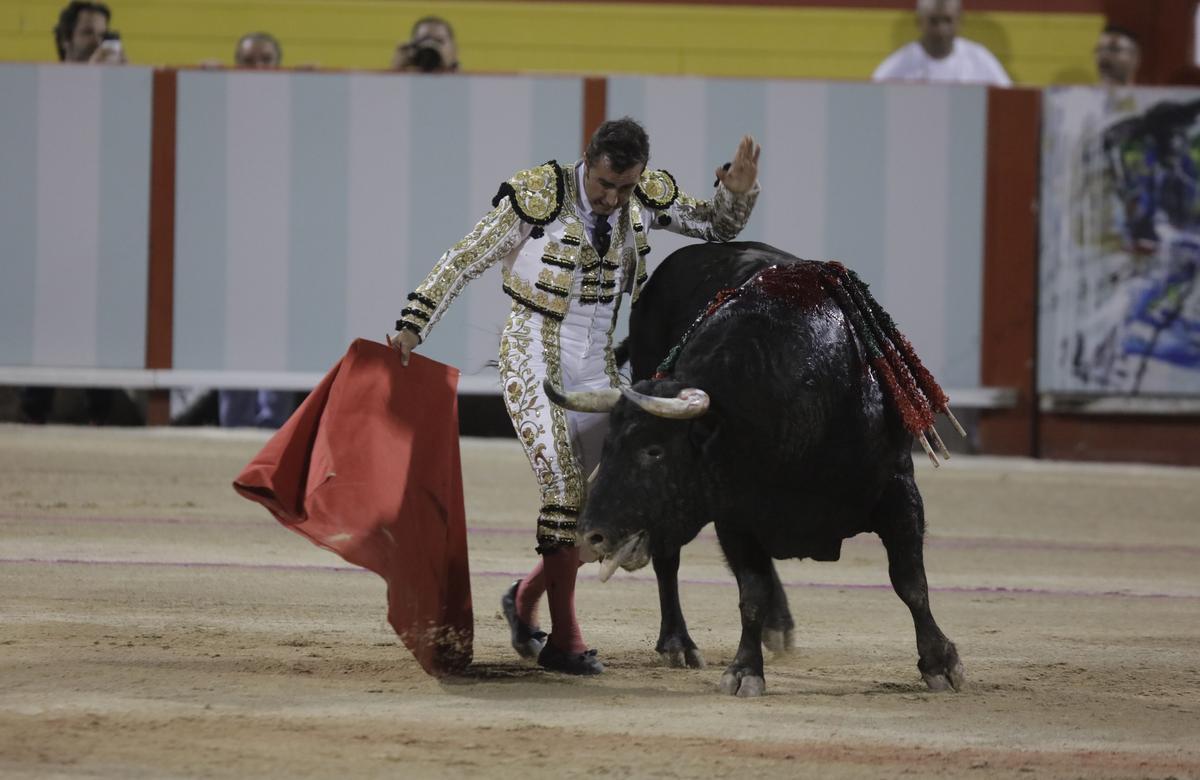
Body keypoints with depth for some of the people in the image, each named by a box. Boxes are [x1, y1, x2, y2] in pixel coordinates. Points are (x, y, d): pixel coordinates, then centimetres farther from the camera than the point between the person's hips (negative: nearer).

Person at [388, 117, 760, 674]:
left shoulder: (647, 199, -1)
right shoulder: (538, 196, -14)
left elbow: (718, 227, 13)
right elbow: (466, 259, -8)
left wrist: (736, 190, -8)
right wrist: (413, 325, -11)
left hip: (597, 366, 5)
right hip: (533, 357, -5)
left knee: (595, 504, 3)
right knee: (564, 491, -15)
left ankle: (527, 597, 28)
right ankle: (563, 639, -11)